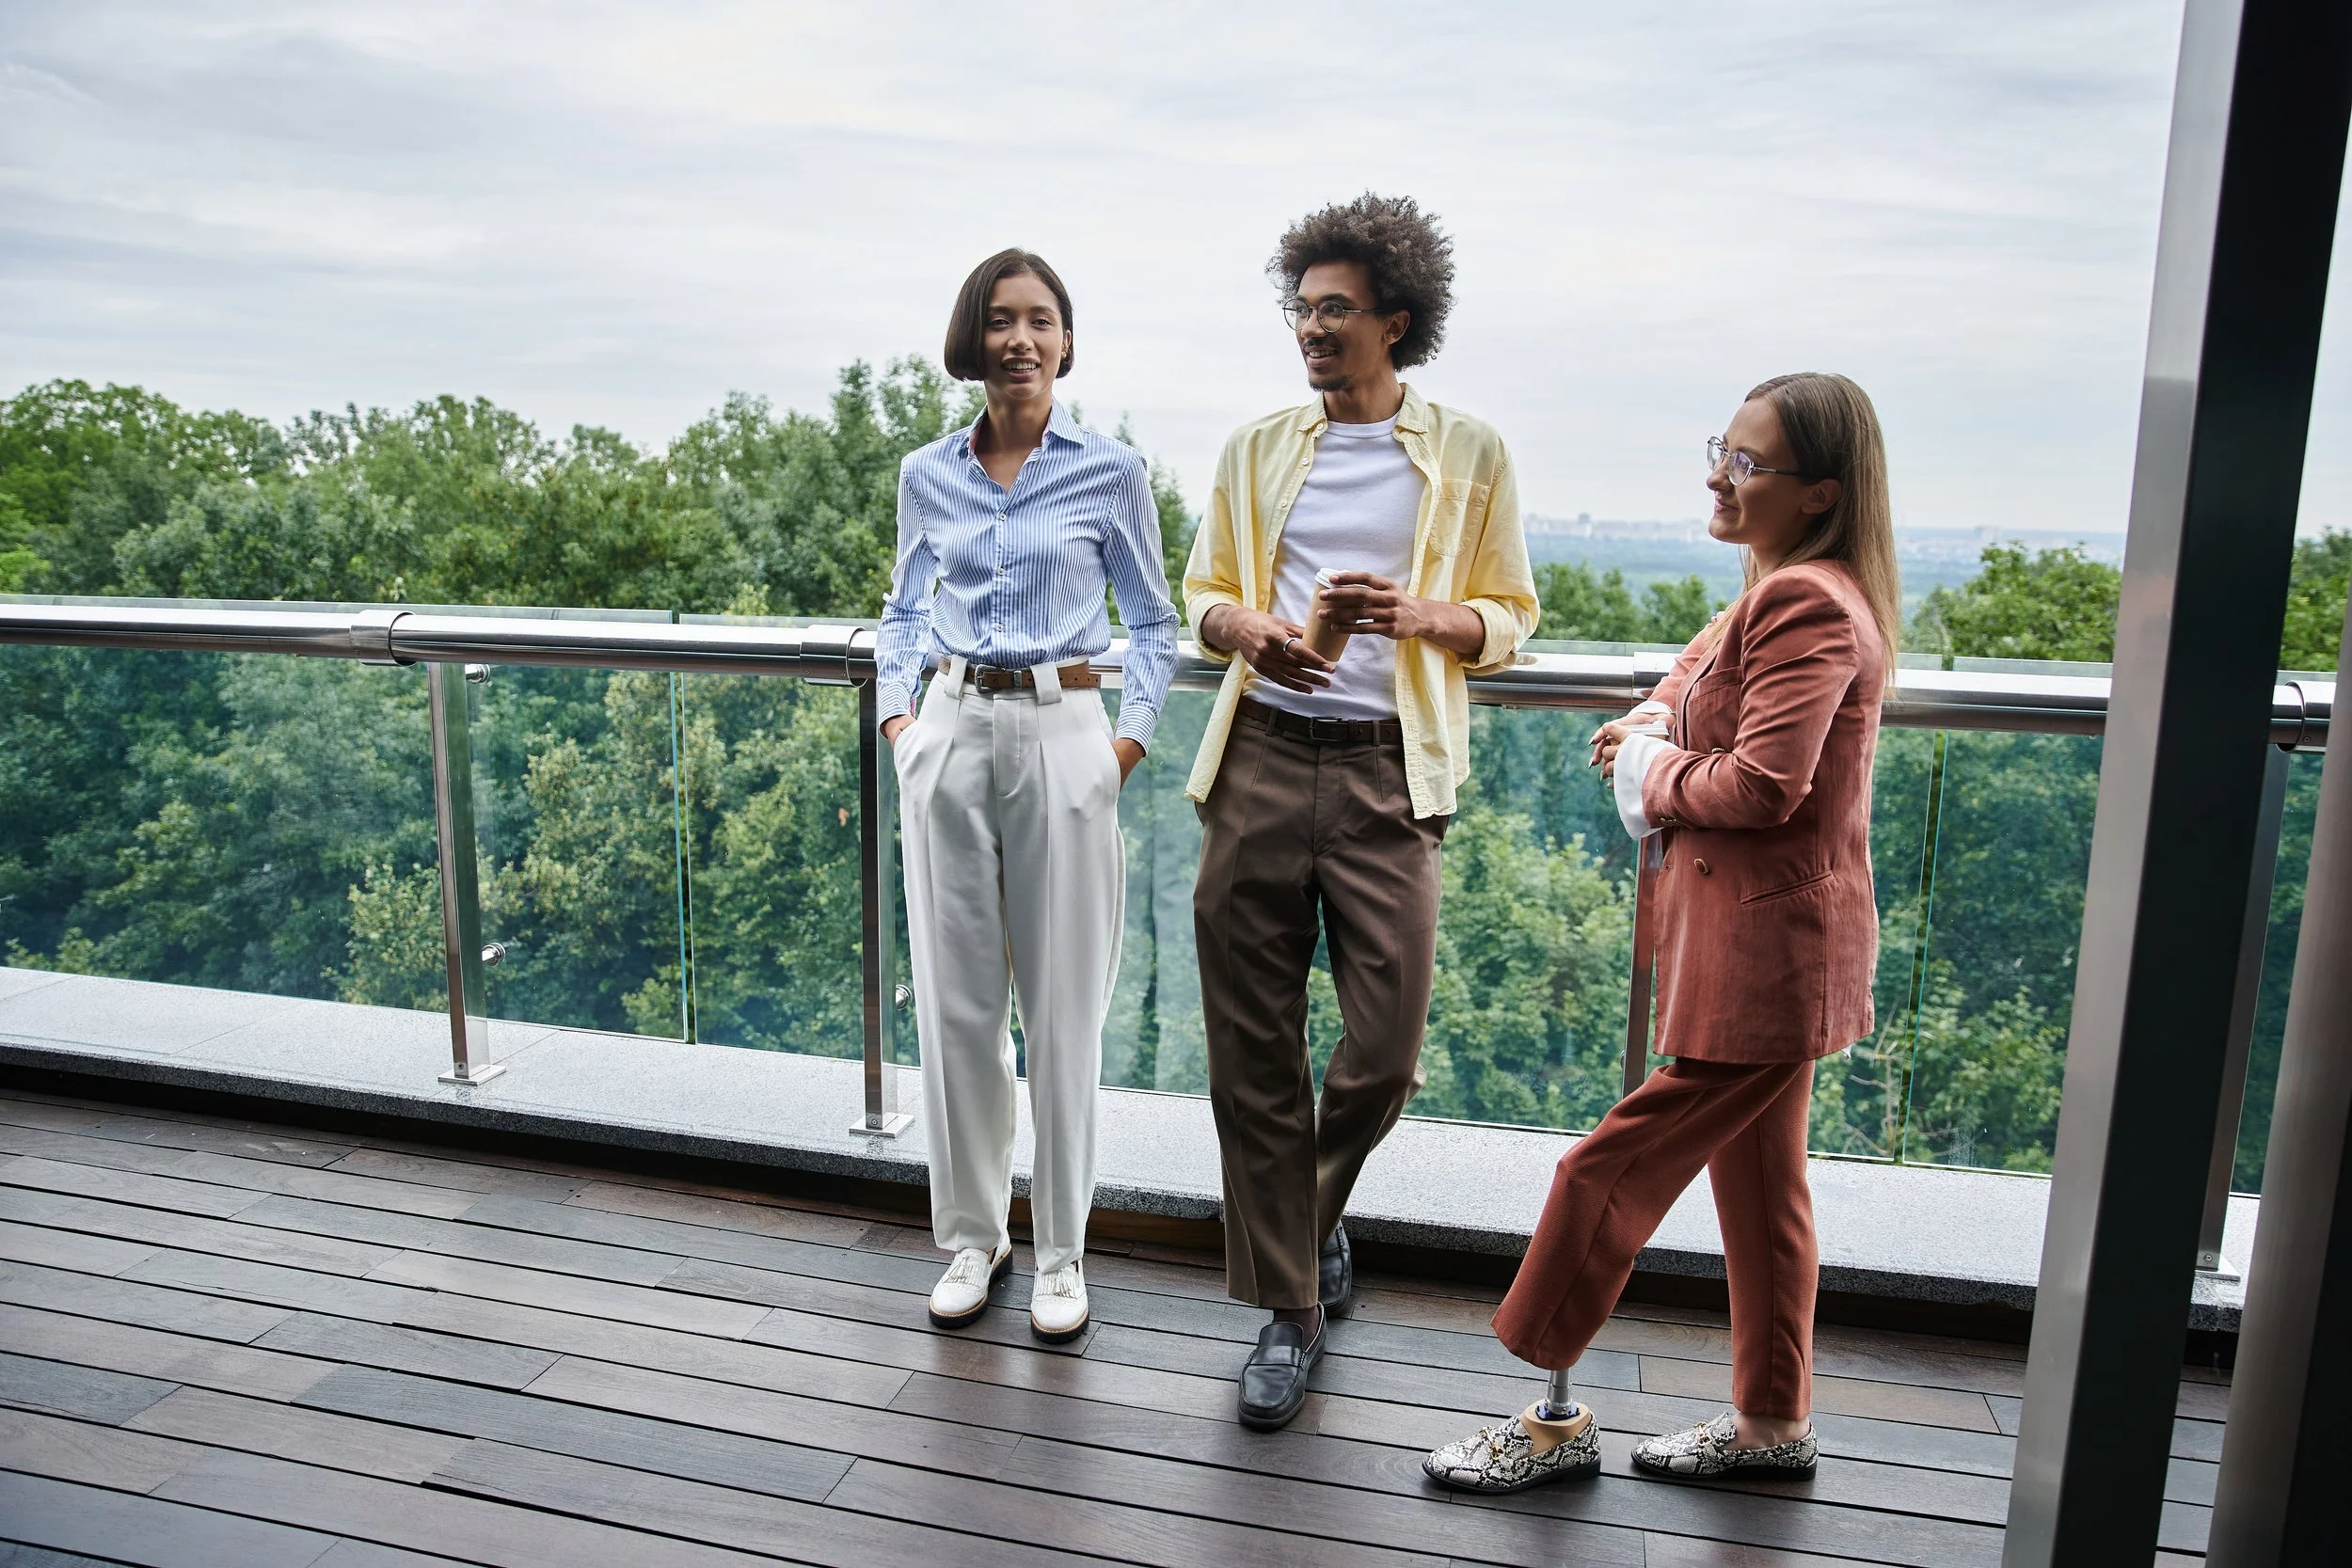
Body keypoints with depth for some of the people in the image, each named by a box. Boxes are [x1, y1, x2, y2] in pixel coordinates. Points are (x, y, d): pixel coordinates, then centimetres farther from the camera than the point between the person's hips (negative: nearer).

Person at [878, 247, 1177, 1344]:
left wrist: (1133, 736, -2)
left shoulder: (1110, 472, 1)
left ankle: (1062, 1253, 19)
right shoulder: (928, 476, 8)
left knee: (1062, 1006, 2)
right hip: (951, 733, 3)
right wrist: (896, 715, 6)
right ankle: (973, 1235, 25)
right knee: (954, 999, 7)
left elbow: (1151, 620, 9)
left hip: (1062, 735, -2)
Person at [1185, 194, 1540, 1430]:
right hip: (1260, 761, 2)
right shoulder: (1256, 449, 13)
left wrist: (1414, 613, -12)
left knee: (1384, 1049, -3)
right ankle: (1288, 1305, 19)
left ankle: (1313, 1209, 32)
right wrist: (1246, 627, -7)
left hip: (1386, 772, -2)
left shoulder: (1469, 456, 6)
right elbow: (1201, 592, 16)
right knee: (1252, 1048, 3)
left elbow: (1510, 619, 8)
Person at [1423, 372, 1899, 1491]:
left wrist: (1653, 774, -10)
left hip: (1763, 952, -11)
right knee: (1758, 1181, 19)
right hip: (1760, 942, 11)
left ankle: (1553, 1416, 13)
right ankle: (1772, 1423, 34)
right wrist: (1645, 729, -1)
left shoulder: (1808, 603, -20)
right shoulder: (1782, 590, 13)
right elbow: (1696, 679, 22)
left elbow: (1764, 783, -28)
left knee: (1614, 1169, -3)